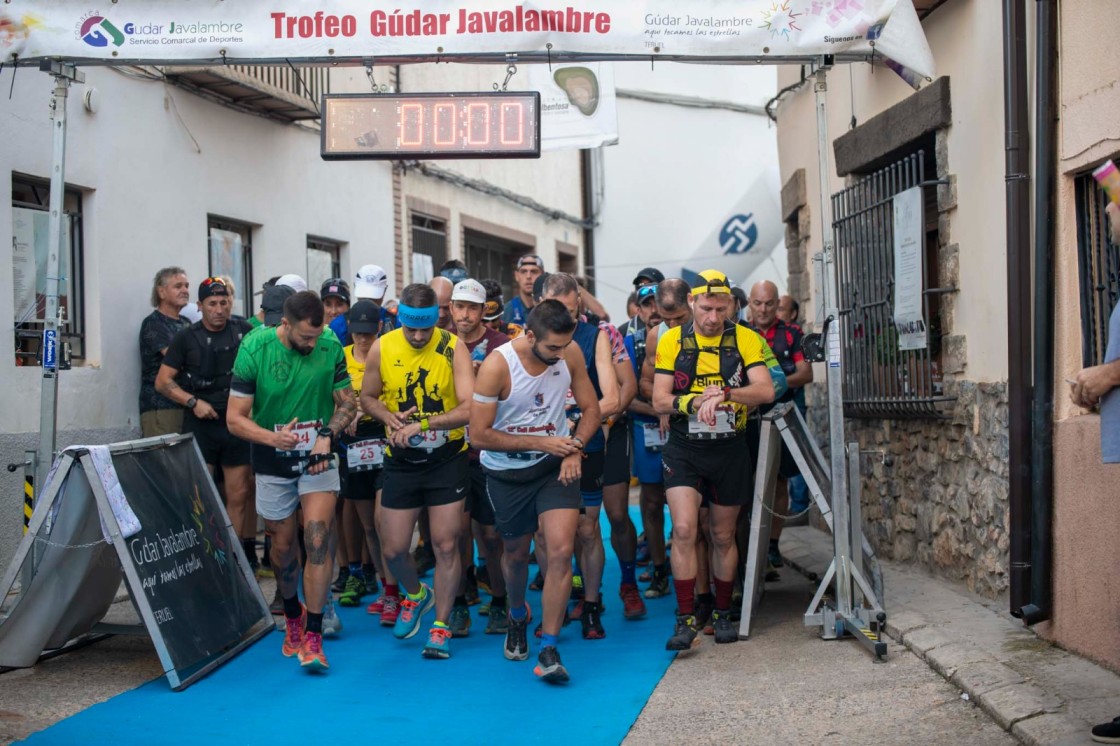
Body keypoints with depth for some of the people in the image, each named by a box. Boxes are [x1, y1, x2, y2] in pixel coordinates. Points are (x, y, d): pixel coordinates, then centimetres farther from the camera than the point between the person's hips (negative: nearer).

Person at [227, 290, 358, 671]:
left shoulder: (330, 346, -9)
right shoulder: (254, 349, -14)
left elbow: (347, 402, 3)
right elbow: (235, 418, -12)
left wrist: (327, 434, -16)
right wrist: (273, 437, -29)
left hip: (317, 458, 0)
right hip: (273, 462, 0)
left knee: (318, 535, -15)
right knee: (283, 544, 11)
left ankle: (312, 636, -12)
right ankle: (292, 614, 39)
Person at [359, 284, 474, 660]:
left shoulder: (453, 349, -14)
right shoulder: (382, 348, -6)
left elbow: (468, 408, -22)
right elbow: (368, 397, 8)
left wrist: (421, 425, -31)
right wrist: (390, 418, -13)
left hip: (447, 459, -2)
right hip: (401, 461, 2)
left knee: (446, 545, -2)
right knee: (393, 548, 5)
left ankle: (440, 627, 14)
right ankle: (416, 595, 37)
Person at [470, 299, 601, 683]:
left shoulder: (570, 354, -11)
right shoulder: (497, 366, -22)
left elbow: (591, 408, 2)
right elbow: (479, 435, -20)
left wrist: (575, 448, -15)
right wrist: (542, 442, -21)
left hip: (555, 465, 1)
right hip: (507, 472, -1)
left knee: (561, 551, -15)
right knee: (516, 553, 16)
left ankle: (549, 650, -7)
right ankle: (517, 617, 49)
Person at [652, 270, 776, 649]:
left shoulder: (745, 339, -2)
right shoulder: (672, 340, -2)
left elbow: (766, 391, -13)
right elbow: (659, 401, -4)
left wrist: (724, 393, -28)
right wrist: (695, 402, -22)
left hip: (730, 450, 1)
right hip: (684, 449, -1)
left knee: (723, 536, 12)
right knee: (684, 529, -15)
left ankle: (722, 614, 27)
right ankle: (686, 619, -7)